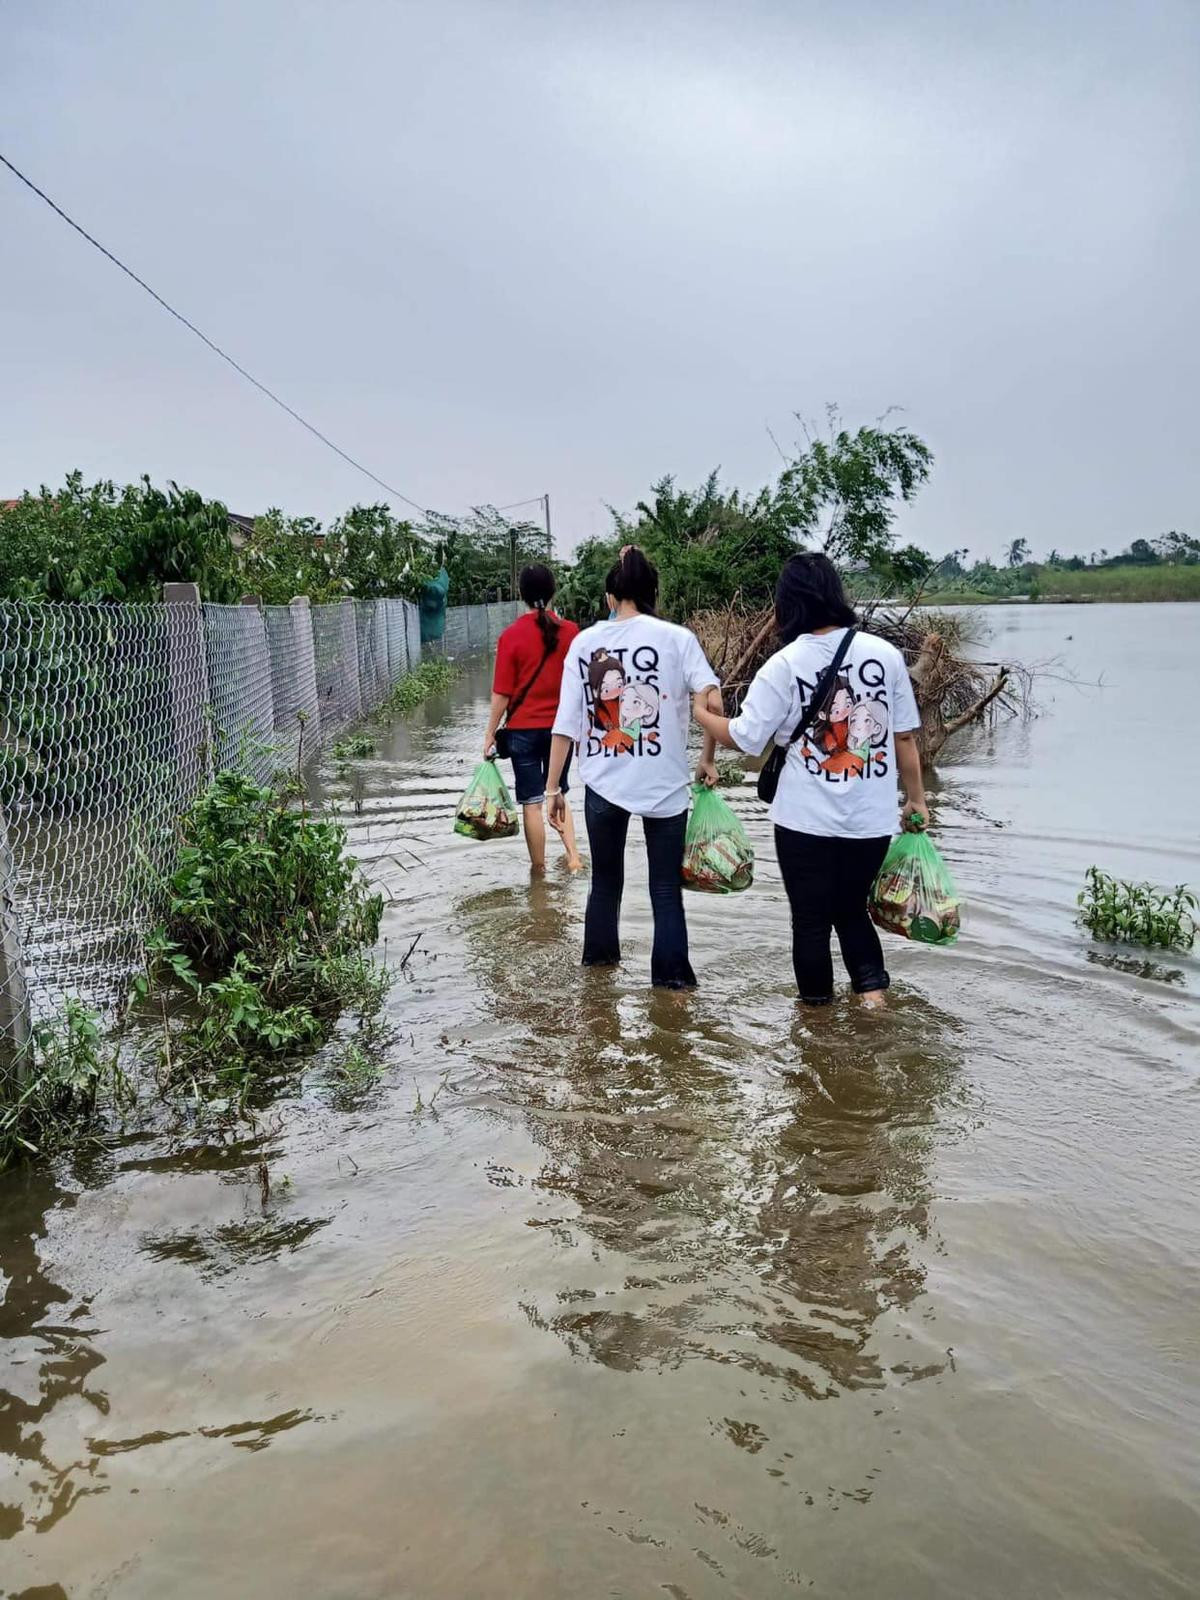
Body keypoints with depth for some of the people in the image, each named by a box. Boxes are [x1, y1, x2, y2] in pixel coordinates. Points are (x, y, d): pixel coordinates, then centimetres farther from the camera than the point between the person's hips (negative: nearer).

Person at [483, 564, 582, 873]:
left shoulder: (511, 635, -11)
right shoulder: (570, 631, -4)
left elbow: (502, 693, -10)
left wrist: (490, 734, -1)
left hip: (524, 729, -3)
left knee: (532, 802, 6)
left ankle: (539, 870, 15)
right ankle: (573, 854, 6)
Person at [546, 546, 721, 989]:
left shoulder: (584, 642, 4)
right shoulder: (676, 638, -2)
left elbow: (565, 723, 2)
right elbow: (710, 700, -16)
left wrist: (554, 788, 7)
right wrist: (707, 758, -3)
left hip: (603, 782, 2)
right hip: (664, 781, -2)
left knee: (605, 878, 20)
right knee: (666, 885, 8)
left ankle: (599, 954, 34)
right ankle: (671, 973, 10)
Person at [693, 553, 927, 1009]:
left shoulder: (785, 665, -10)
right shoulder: (885, 653, -2)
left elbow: (744, 737, -7)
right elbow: (905, 736, 3)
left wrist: (699, 713, 10)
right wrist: (916, 798, 14)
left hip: (807, 818, -3)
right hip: (872, 817, 3)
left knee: (810, 918, 12)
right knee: (851, 908, 23)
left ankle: (817, 1006, 22)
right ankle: (872, 987, 9)